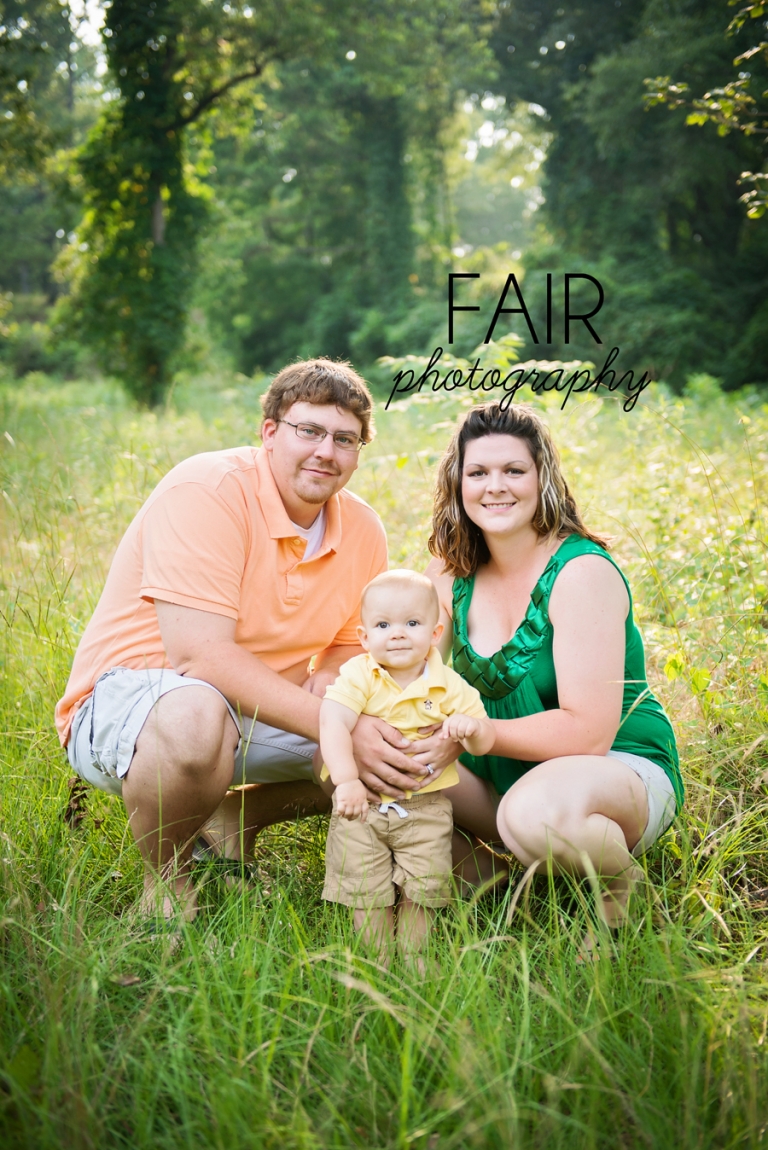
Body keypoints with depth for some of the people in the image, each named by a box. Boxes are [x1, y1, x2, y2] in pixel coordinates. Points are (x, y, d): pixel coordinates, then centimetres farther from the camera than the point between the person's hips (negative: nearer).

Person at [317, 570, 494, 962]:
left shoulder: (450, 687, -4)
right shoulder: (358, 676, -11)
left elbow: (485, 743, 0)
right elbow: (333, 724, -24)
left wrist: (471, 728, -24)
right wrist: (347, 780, -36)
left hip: (425, 810, 1)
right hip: (362, 803, -1)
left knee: (423, 887, 5)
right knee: (366, 892, 4)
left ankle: (411, 956, 26)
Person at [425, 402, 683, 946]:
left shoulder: (583, 572, -19)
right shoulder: (452, 572, 0)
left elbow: (588, 734, -25)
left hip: (624, 771, -6)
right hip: (505, 776, 6)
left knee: (535, 812, -41)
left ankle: (616, 880, -6)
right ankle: (480, 874, 4)